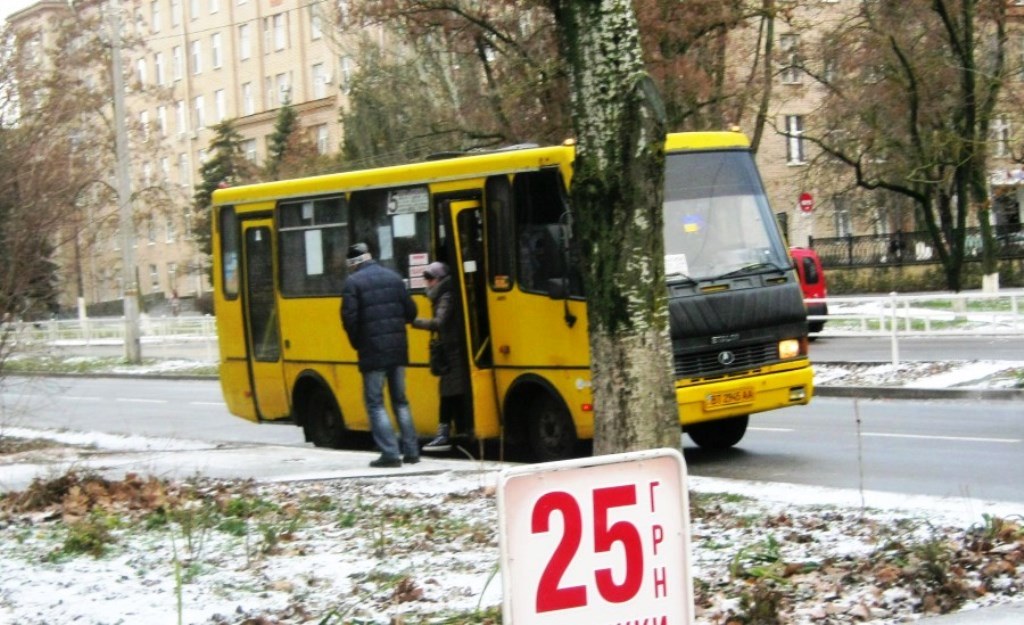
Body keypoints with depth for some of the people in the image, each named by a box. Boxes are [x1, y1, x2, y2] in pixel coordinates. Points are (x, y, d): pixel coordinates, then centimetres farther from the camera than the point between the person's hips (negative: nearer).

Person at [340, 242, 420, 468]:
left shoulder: (353, 282, -7)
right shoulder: (393, 278, 9)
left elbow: (350, 317, -14)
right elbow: (410, 311, 7)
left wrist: (357, 343, 2)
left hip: (372, 353, -5)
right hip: (398, 349, 5)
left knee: (375, 403, 2)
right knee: (400, 400, 16)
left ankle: (390, 453, -5)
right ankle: (411, 451, 15)